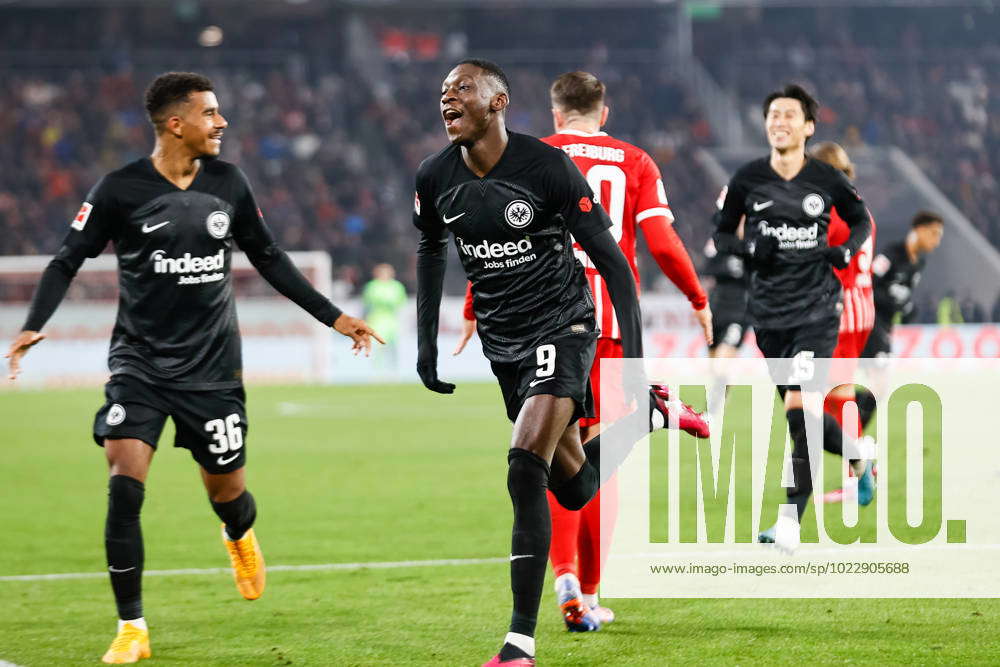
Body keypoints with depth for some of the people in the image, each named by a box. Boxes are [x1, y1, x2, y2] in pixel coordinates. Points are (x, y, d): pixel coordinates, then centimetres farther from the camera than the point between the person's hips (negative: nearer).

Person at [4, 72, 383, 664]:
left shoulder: (228, 183, 2)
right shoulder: (122, 190, -8)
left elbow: (269, 258, 15)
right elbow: (68, 261, -3)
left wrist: (333, 316, 14)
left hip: (212, 366, 3)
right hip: (140, 363, -3)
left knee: (227, 492, 9)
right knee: (124, 484, -18)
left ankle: (241, 536, 49)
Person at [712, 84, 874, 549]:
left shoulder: (826, 179, -2)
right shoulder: (748, 179, 0)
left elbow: (861, 220, 15)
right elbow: (721, 234, 8)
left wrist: (846, 250, -6)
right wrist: (750, 248, -12)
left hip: (817, 310, -3)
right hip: (769, 314, 3)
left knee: (797, 408, -17)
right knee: (801, 418, 10)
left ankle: (791, 520, -13)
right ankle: (859, 457, 41)